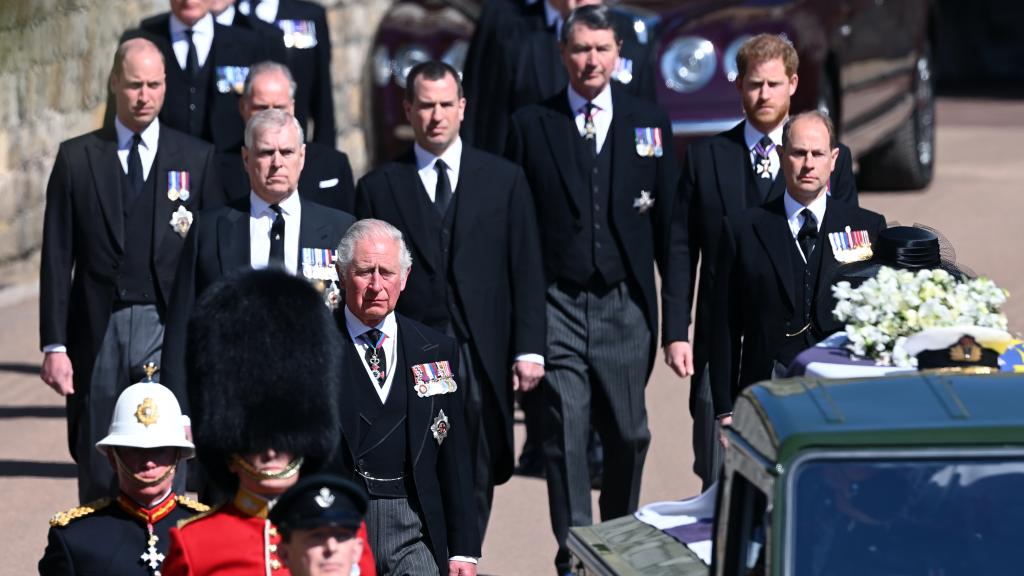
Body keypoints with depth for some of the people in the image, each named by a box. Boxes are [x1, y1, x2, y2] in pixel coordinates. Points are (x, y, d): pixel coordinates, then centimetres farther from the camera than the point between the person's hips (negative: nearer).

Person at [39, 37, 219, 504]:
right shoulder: (77, 158, 6)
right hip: (97, 330, 1)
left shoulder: (197, 159, 6)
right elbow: (57, 259, 4)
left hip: (168, 326, -1)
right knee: (97, 478, 4)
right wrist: (54, 345, -2)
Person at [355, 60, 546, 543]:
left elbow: (526, 271, 6)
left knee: (476, 482, 4)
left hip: (482, 358, 1)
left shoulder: (504, 179, 9)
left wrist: (528, 349, -1)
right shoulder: (379, 187, 7)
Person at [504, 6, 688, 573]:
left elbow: (670, 232, 6)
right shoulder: (530, 125, 3)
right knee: (565, 437, -5)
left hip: (625, 307, 1)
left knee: (628, 435, 7)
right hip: (558, 307, -1)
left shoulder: (650, 124, 6)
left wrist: (676, 325, 1)